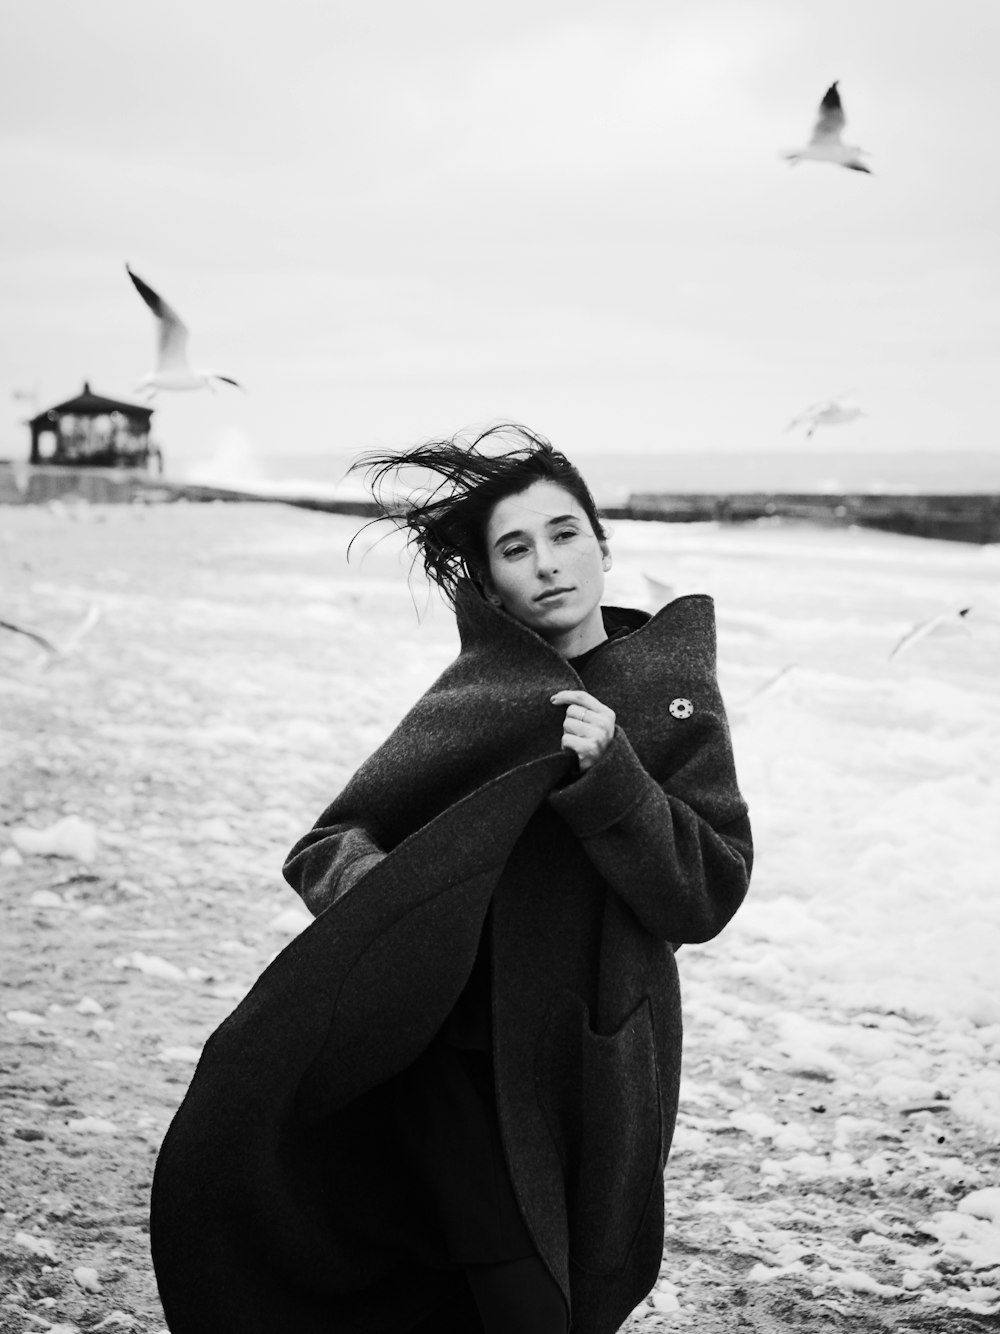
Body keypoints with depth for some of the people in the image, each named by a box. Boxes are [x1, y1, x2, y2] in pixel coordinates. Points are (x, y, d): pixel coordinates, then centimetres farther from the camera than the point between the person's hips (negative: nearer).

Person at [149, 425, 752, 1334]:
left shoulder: (677, 695, -1)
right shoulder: (471, 697, 3)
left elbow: (709, 895, -9)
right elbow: (332, 841, 3)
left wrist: (611, 775, -21)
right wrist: (376, 888, -19)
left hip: (593, 1079, 0)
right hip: (456, 1064, 0)